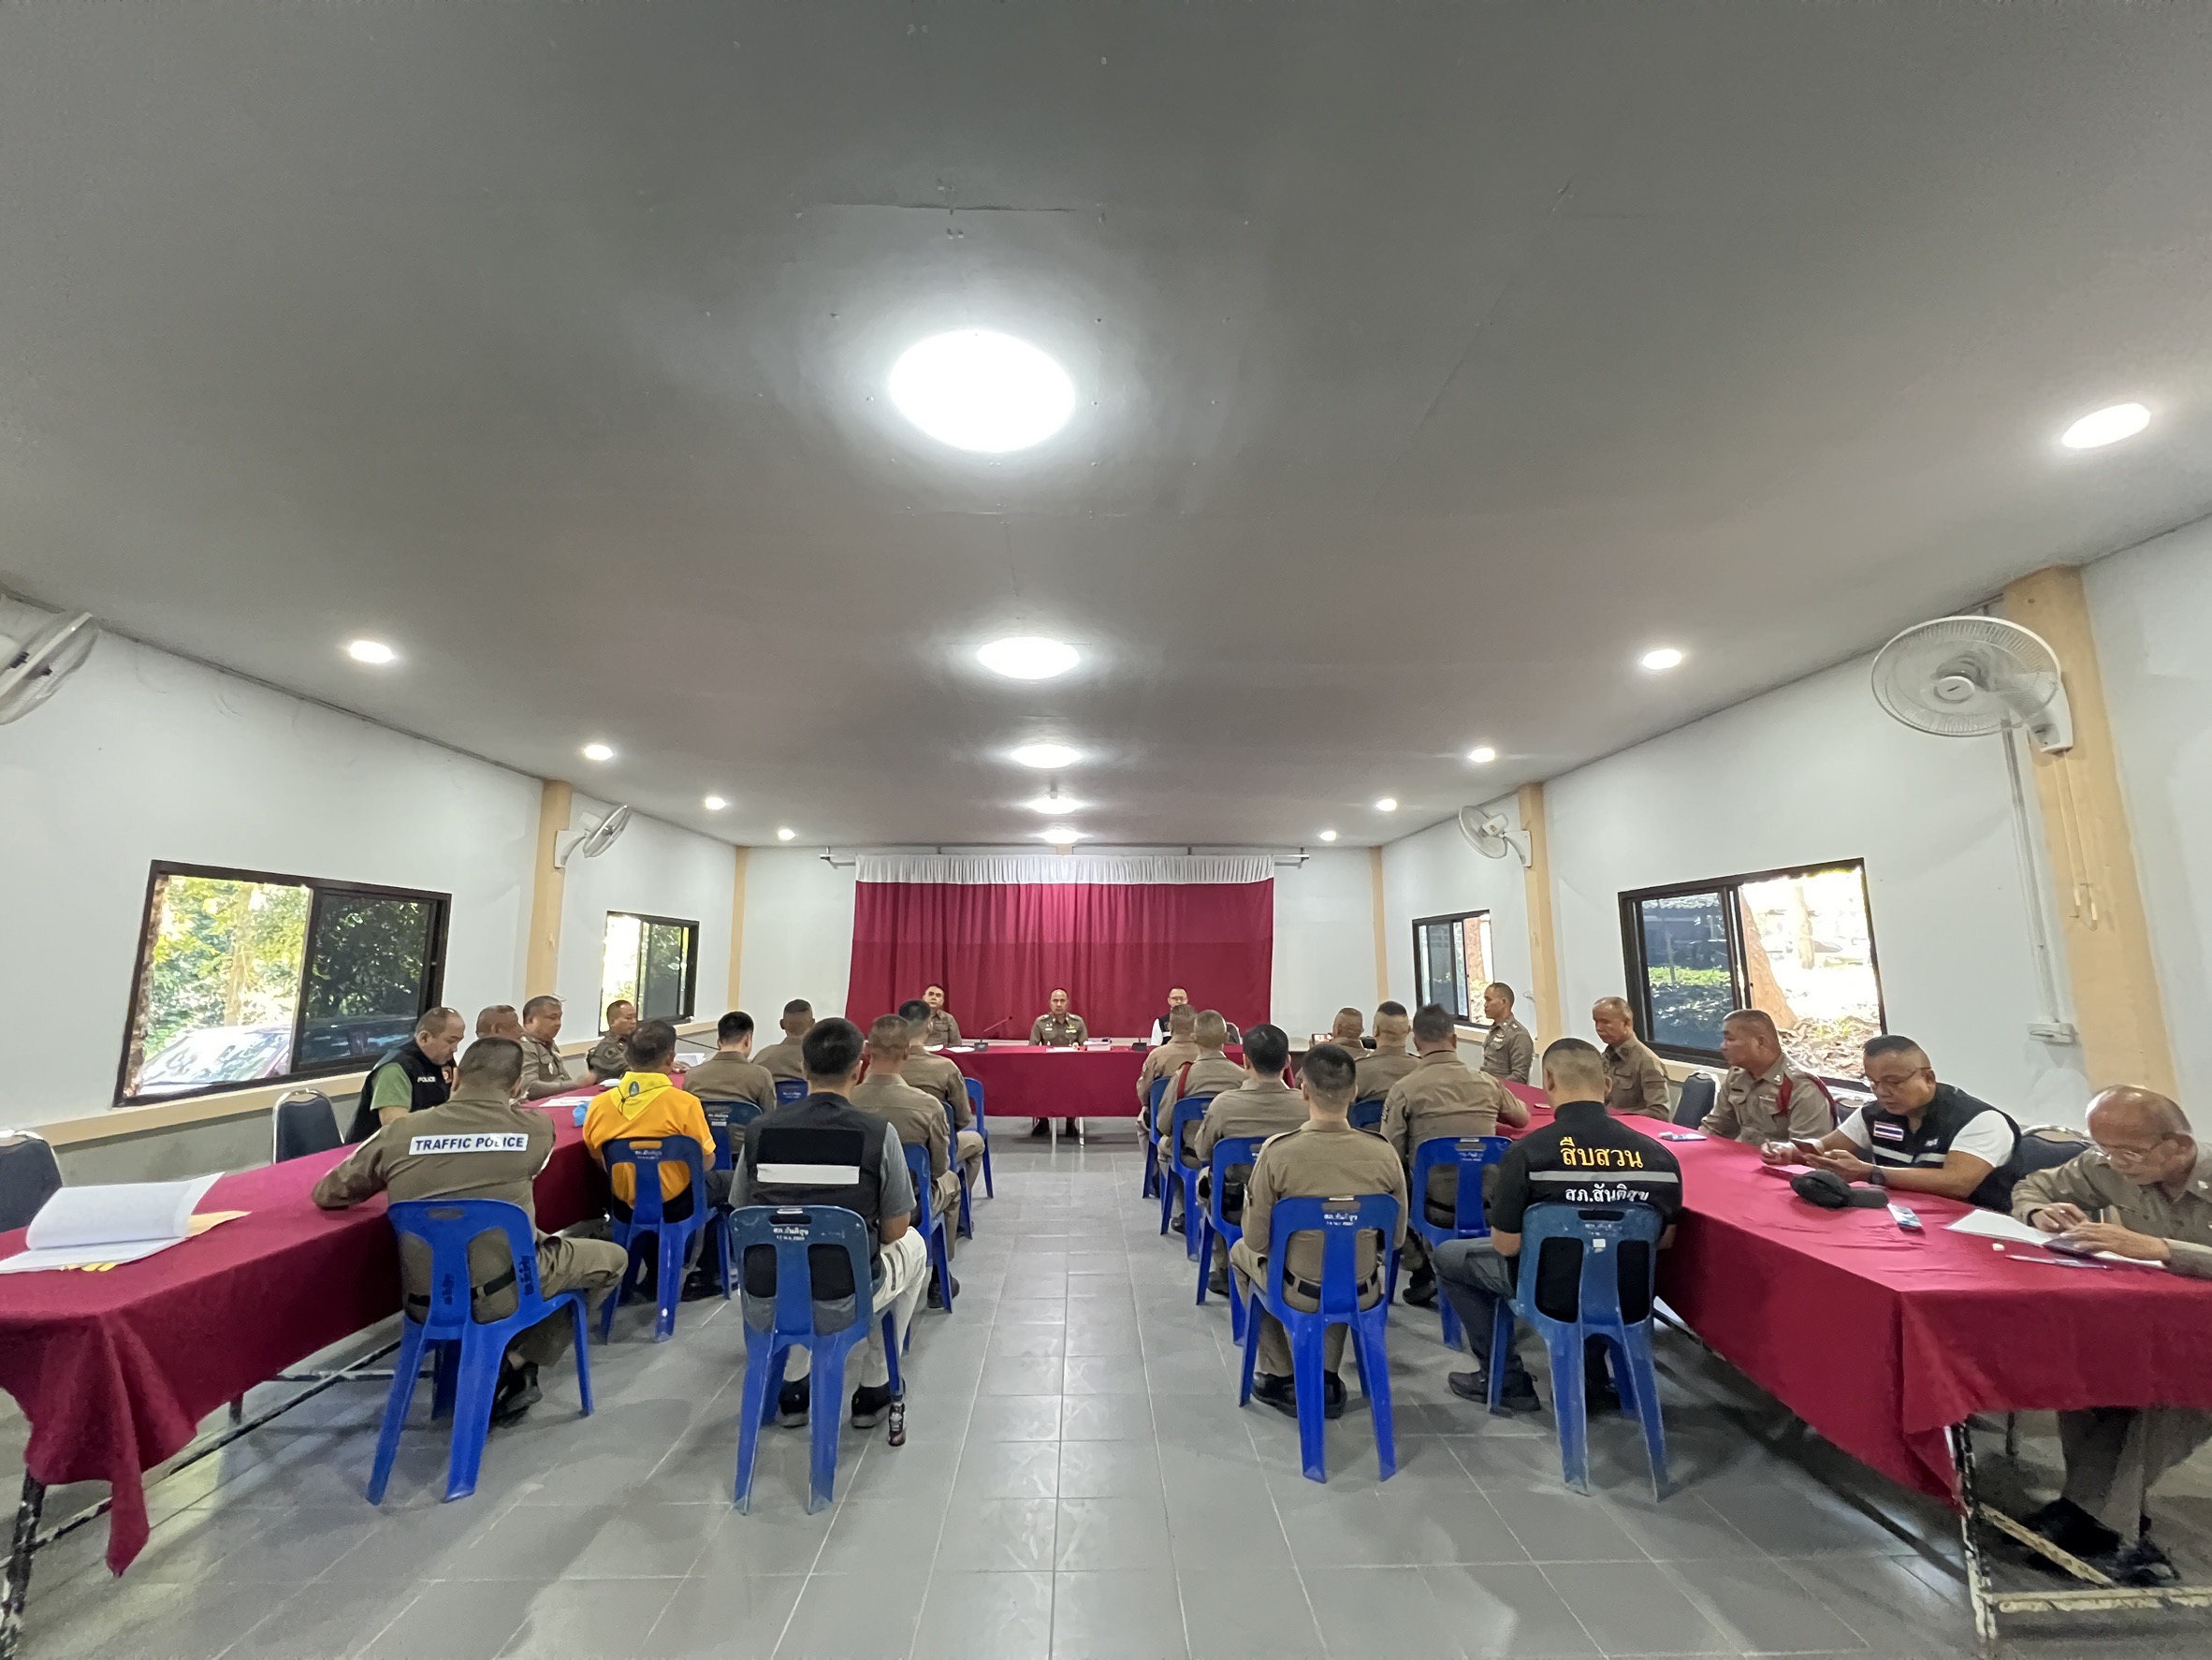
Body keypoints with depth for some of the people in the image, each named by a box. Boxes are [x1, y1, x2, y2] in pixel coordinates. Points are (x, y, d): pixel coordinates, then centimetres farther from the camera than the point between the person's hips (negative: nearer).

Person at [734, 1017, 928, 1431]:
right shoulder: (878, 1133, -13)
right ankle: (874, 1388, 29)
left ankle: (791, 1387, 34)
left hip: (768, 1293, 3)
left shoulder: (759, 1130, -5)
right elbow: (894, 1231, -2)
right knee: (913, 1246, 28)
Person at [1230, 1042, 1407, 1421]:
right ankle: (1326, 1378, 30)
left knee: (1241, 1251, 29)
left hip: (1298, 1293, -3)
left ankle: (1280, 1377, 29)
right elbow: (1397, 1238, -1)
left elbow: (1257, 1240, -14)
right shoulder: (1384, 1155, -16)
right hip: (1363, 1294, 3)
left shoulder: (1277, 1151, -24)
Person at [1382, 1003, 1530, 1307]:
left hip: (1436, 1208, -3)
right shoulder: (1486, 1082, -1)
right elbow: (1522, 1117, 19)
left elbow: (1391, 1155, -9)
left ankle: (1421, 1275, 23)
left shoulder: (1404, 1089, -12)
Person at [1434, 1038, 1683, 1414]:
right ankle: (1592, 1379, 37)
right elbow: (1665, 1240, 2)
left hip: (1555, 1294, -4)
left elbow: (1506, 1245, -17)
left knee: (1448, 1255, 18)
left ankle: (1508, 1380, 22)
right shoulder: (1659, 1155, -13)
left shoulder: (1527, 1152, -25)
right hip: (1629, 1299, 5)